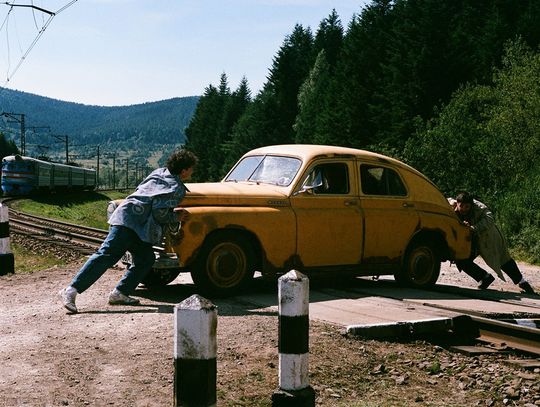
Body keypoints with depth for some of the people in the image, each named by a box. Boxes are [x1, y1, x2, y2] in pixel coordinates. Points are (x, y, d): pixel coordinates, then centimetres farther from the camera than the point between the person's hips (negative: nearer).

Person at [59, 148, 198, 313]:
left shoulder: (159, 172, 18)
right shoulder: (177, 189, -7)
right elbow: (159, 213, -14)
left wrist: (172, 212, 24)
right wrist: (176, 217, 3)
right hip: (131, 221, -10)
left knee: (146, 258, 9)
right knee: (106, 256, -14)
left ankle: (119, 294, 7)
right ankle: (71, 290, -18)